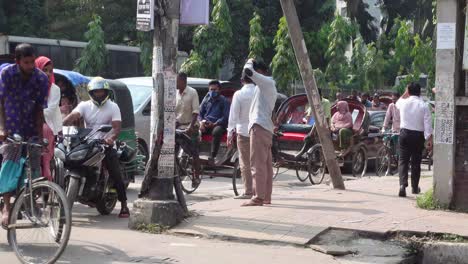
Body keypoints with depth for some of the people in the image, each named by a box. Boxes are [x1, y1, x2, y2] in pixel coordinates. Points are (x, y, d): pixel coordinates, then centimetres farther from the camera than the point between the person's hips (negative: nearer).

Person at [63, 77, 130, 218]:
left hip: (106, 145, -2)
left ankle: (124, 205, -6)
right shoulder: (84, 105, 7)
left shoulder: (113, 107, 2)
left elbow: (117, 126, -11)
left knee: (116, 175, -12)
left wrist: (111, 138, -34)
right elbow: (73, 116, -12)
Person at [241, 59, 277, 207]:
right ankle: (266, 197, 13)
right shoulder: (270, 86, 24)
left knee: (257, 163, -12)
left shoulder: (265, 82, -6)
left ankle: (259, 197, -16)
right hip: (267, 127, 10)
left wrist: (249, 62, 0)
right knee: (266, 164, 10)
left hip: (259, 126, -10)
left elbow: (248, 71, -18)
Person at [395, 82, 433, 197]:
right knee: (416, 161, 11)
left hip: (404, 133, 1)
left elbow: (397, 103, 25)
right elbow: (428, 124, -11)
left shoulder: (403, 102, -3)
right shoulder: (423, 106, -8)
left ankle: (403, 184, -17)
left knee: (403, 160, 2)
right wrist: (429, 139, -8)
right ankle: (415, 187, 21)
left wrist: (405, 94, 24)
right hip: (418, 135, -1)